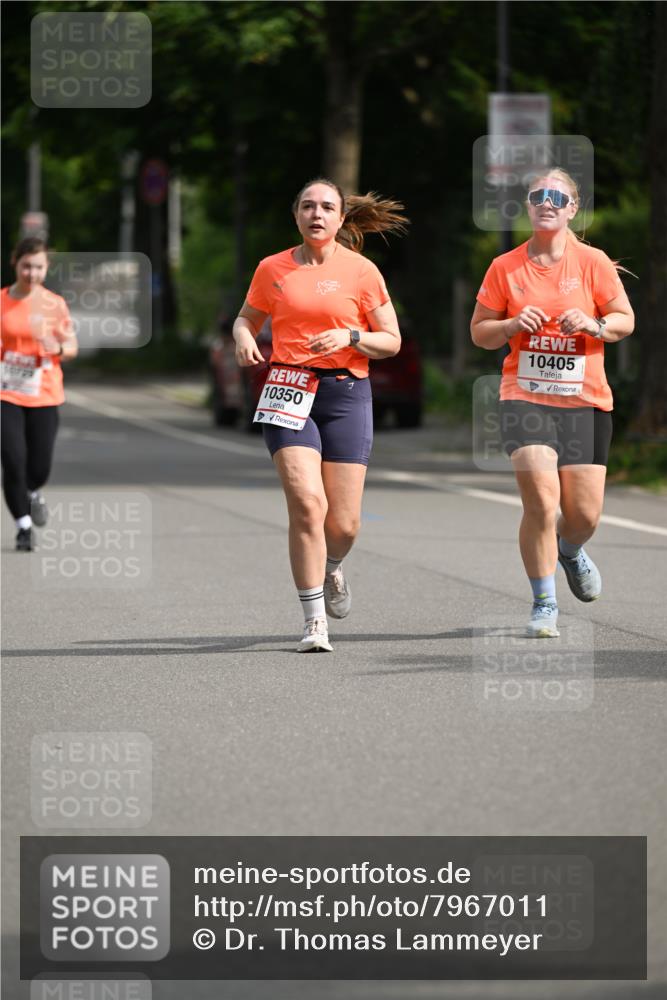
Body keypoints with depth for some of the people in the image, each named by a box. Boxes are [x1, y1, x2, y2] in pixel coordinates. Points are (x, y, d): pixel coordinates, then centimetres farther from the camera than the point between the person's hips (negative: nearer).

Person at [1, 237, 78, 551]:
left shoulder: (54, 304, 0)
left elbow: (72, 347, 4)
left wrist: (58, 348, -16)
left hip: (43, 396, 1)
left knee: (40, 467, 0)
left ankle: (33, 493, 37)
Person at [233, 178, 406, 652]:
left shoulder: (361, 271, 2)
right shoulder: (272, 269, 7)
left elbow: (391, 341, 4)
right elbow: (248, 316, 22)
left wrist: (349, 336, -14)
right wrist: (244, 338, -1)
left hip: (346, 393, 0)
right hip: (289, 390, 0)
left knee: (343, 523, -1)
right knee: (307, 503, -18)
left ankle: (332, 567, 37)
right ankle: (315, 621, -11)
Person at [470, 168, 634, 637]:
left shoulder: (593, 262, 1)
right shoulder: (505, 267, 2)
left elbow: (625, 320, 6)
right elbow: (479, 331, 9)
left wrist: (593, 324, -15)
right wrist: (512, 325, -12)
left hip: (586, 400, 1)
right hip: (525, 397, -1)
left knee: (585, 514, 2)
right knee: (541, 501, -17)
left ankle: (570, 550, 41)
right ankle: (545, 605, -2)